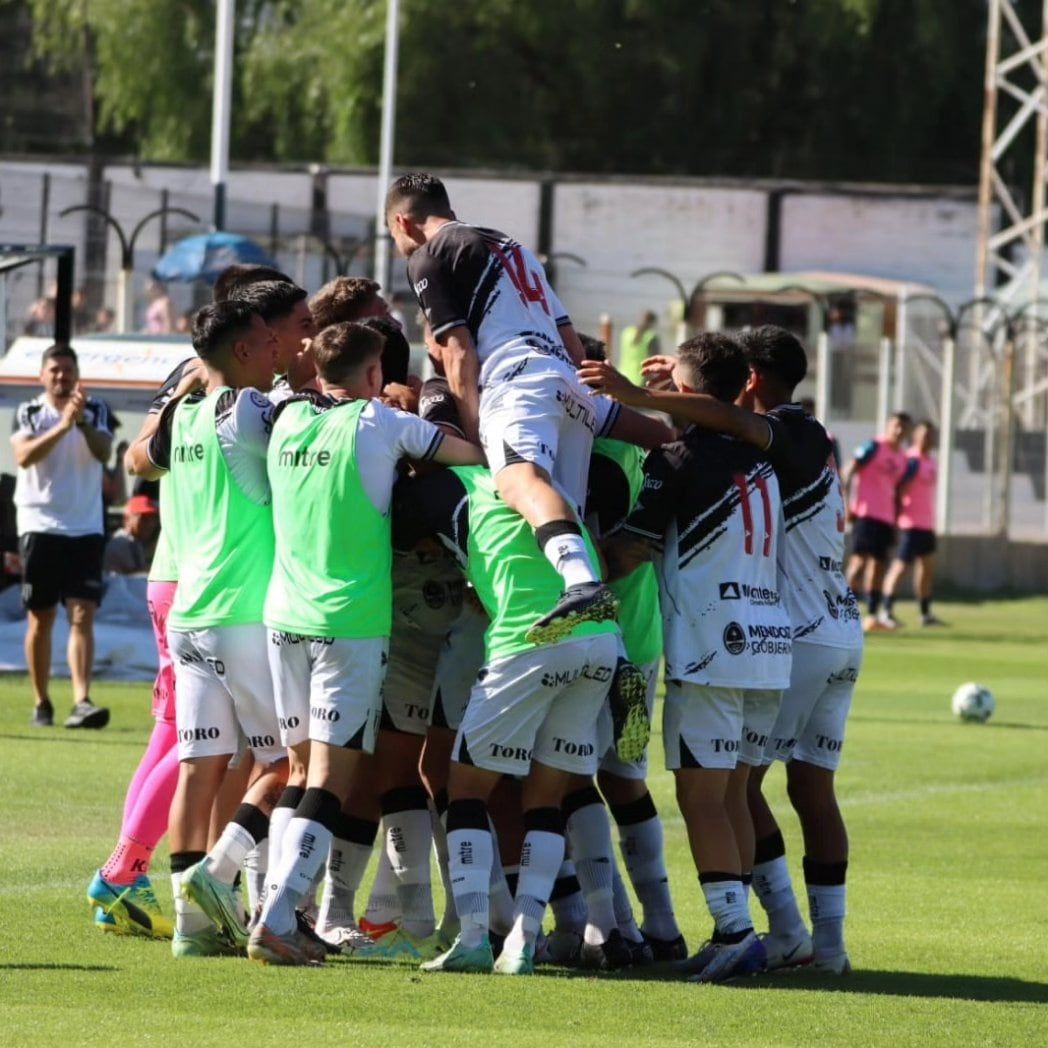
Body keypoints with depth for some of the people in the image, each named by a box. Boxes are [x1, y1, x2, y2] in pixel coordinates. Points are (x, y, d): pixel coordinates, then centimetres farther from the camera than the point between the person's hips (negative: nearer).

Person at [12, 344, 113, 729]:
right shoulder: (29, 412, 2)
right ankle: (41, 703, 16)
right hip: (40, 524, 0)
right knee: (40, 619, 5)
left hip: (86, 528, 0)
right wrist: (63, 424, -28)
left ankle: (81, 701, -20)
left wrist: (83, 422, -30)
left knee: (82, 615, -11)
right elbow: (24, 456, -16)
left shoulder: (95, 412, 5)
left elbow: (103, 452, -13)